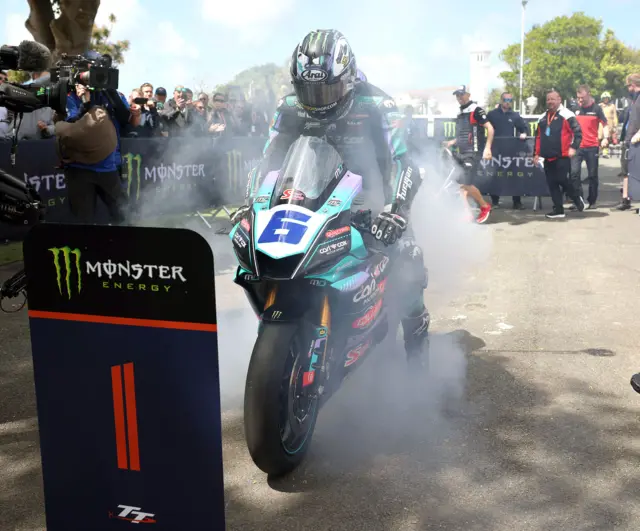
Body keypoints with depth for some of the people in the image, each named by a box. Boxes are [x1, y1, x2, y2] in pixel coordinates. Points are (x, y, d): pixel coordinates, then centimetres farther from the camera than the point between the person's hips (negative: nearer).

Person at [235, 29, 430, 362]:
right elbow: (269, 159, -5)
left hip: (373, 187, -3)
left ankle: (416, 328, 4)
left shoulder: (375, 104, -21)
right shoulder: (291, 108, -9)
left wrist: (396, 207, -45)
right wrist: (251, 203, -20)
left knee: (405, 251, -20)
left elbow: (403, 160, -28)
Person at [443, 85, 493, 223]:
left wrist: (487, 148, -20)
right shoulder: (460, 114, 18)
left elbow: (490, 128, -12)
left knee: (467, 184, -13)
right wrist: (452, 142, 15)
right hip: (461, 153, 9)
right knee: (461, 185, 3)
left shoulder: (476, 110, -8)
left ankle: (485, 207, 6)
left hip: (472, 153, -9)